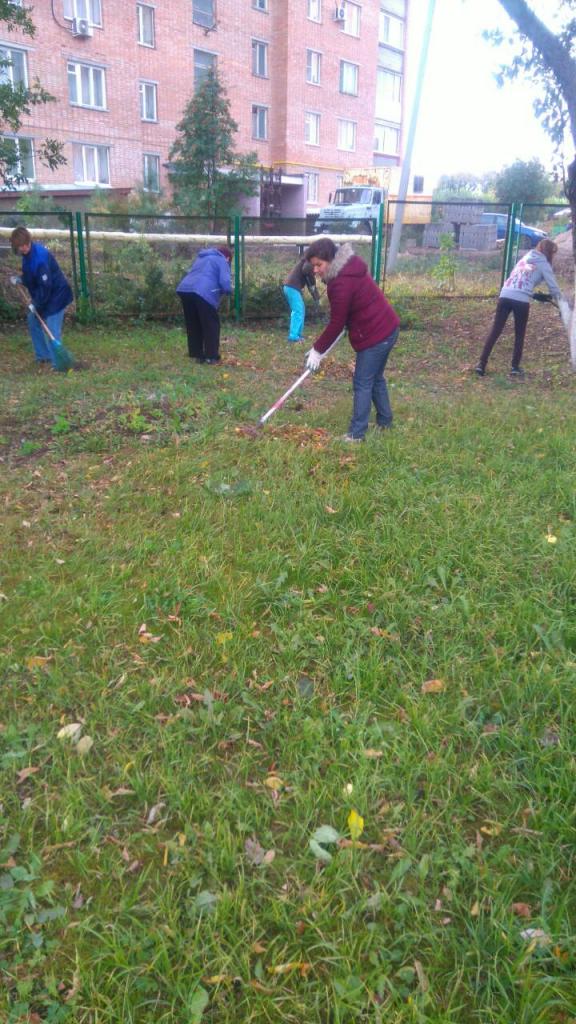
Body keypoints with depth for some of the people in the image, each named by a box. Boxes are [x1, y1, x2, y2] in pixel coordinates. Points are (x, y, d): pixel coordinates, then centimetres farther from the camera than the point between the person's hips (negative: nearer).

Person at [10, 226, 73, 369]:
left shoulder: (40, 259, -29)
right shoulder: (29, 253, 0)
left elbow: (45, 286, -26)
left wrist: (36, 303, -17)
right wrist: (20, 279, -1)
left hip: (56, 296, -10)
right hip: (44, 296, 10)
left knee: (52, 331, -9)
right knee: (33, 321, 18)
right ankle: (43, 356, 28)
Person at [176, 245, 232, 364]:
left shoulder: (201, 257, 35)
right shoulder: (222, 261, 13)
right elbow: (225, 283, -1)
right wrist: (228, 291, 21)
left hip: (184, 290, 7)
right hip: (203, 293, -7)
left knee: (193, 326, 16)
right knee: (211, 325, 5)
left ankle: (197, 355, 19)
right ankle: (211, 356, 6)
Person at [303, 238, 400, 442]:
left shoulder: (342, 283, -24)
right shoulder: (349, 268, 7)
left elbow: (336, 324, -18)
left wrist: (318, 350, -9)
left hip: (375, 335, -10)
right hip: (387, 328, 10)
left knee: (362, 383, -4)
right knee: (375, 378, 22)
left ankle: (356, 434, 0)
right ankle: (384, 421, 35)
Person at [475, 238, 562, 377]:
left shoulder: (525, 258, 25)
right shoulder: (543, 264, 6)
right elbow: (553, 286, 9)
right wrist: (561, 301, 23)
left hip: (505, 296, 5)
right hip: (521, 300, -5)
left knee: (495, 331, 2)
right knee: (519, 335, 9)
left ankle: (481, 364, -3)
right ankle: (515, 367, 10)